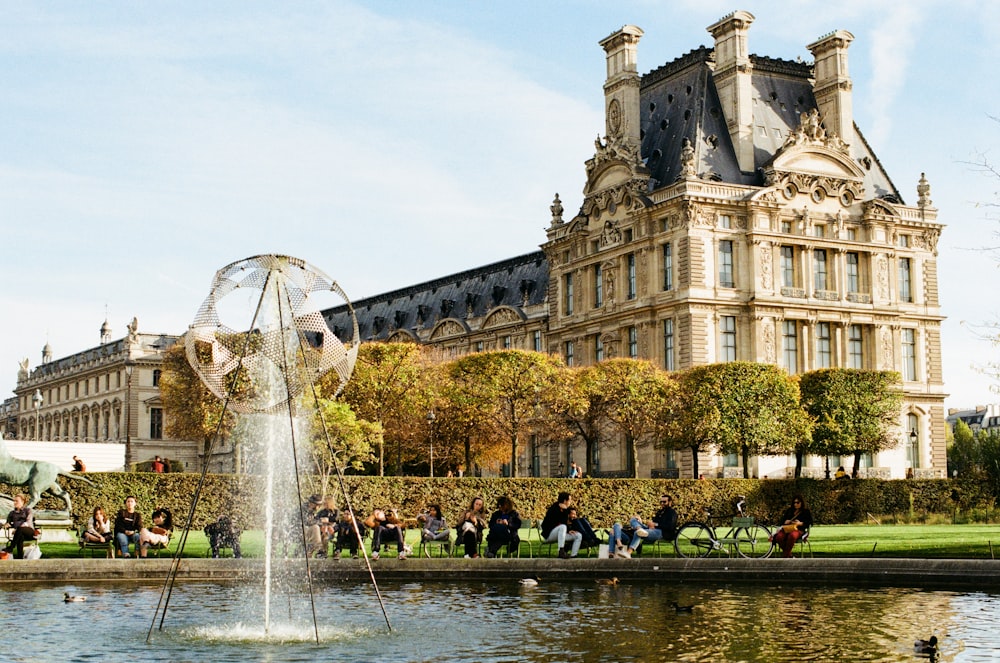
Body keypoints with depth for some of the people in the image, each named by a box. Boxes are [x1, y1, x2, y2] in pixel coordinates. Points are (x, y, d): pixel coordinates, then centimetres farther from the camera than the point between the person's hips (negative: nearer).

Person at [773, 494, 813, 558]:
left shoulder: (806, 511, 13)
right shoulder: (789, 510, 25)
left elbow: (810, 523, 3)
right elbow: (782, 520, 27)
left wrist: (801, 523, -13)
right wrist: (785, 522, 2)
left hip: (799, 529, -4)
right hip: (787, 529, 4)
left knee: (792, 536, -43)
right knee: (779, 537, -32)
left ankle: (785, 555, -31)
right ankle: (789, 554, -16)